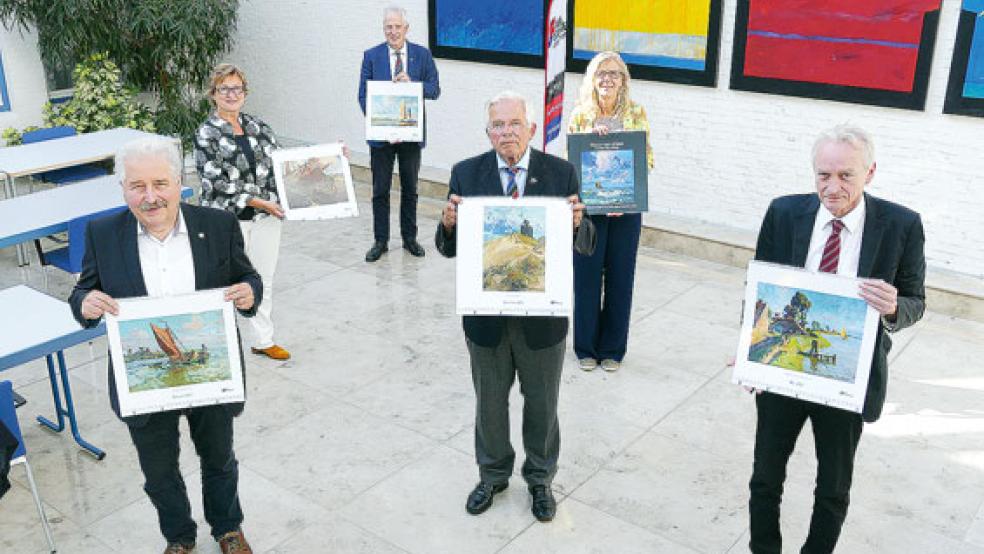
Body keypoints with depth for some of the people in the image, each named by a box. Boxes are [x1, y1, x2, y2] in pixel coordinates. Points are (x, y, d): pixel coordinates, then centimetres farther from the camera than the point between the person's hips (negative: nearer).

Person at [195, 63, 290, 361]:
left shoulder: (258, 126, 7)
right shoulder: (206, 134, -8)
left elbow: (278, 164, 12)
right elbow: (216, 182, -15)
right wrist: (257, 201, -19)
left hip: (266, 215, 5)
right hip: (228, 218, -5)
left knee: (264, 280, 14)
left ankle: (264, 340, 27)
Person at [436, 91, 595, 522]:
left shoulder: (561, 173, -7)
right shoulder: (466, 174, -5)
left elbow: (585, 245, -5)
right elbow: (449, 249, -3)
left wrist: (577, 224, -27)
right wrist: (448, 223, -25)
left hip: (542, 314, -1)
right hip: (485, 313, 1)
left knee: (542, 404, 17)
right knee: (490, 401, 19)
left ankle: (539, 479, 41)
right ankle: (493, 474, 43)